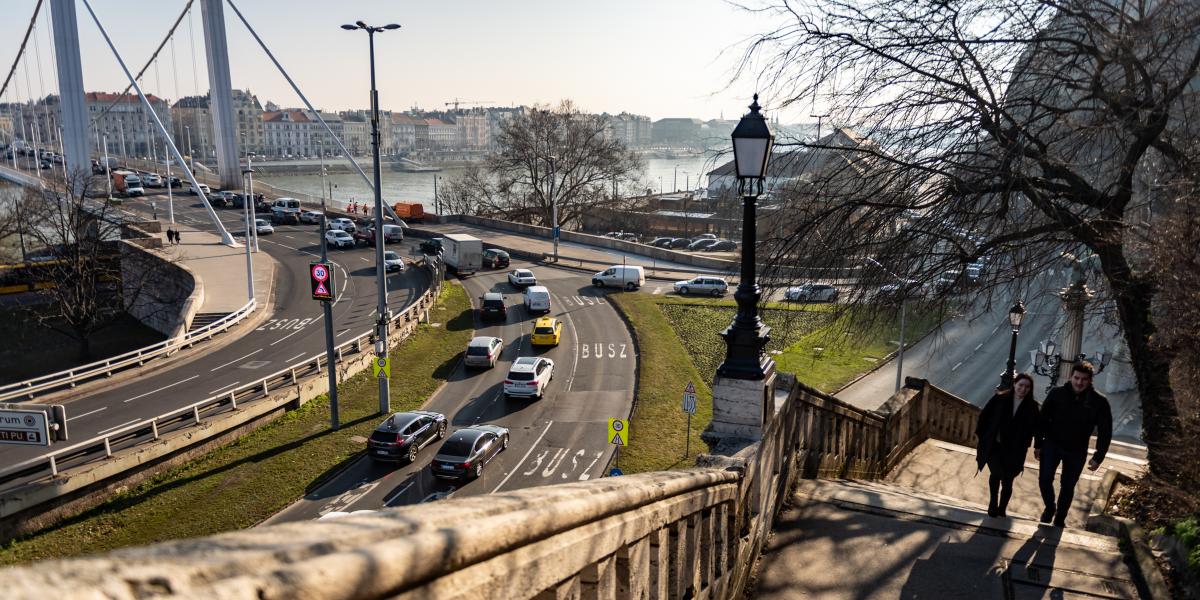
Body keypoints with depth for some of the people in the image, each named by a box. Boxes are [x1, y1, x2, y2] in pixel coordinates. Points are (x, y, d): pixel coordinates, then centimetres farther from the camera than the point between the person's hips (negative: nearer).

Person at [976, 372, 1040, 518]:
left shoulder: (1031, 406, -4)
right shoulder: (1000, 398, -6)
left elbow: (1033, 428, 4)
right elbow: (984, 415, 0)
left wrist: (1024, 443, -5)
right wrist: (982, 435, -2)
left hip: (1014, 451, 1)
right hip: (994, 446, -1)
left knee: (1007, 481, 8)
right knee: (996, 473, -14)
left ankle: (1002, 509, 29)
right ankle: (993, 505, 9)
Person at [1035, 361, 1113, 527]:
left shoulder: (1099, 402, -13)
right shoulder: (1057, 394, -12)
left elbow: (1105, 431, -5)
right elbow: (1043, 419, -3)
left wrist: (1098, 457, -7)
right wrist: (1038, 444, -2)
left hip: (1076, 451, 0)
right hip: (1052, 444, 0)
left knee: (1068, 487, 11)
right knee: (1044, 479, -10)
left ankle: (1059, 520, 31)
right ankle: (1050, 507, 18)